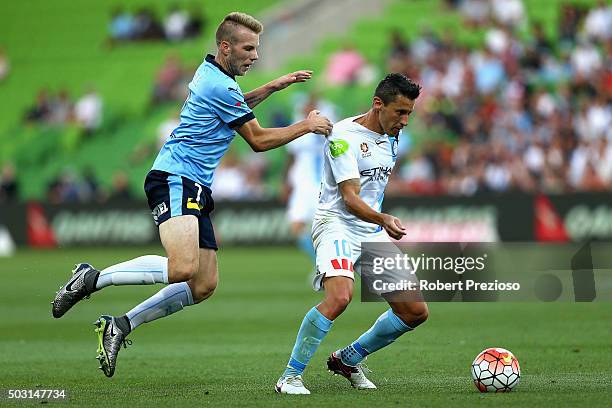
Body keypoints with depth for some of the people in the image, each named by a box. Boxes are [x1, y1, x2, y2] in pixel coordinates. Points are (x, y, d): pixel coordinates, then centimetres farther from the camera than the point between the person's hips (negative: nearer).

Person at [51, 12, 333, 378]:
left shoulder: (211, 73, 18)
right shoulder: (220, 86, -12)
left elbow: (235, 108, 42)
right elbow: (258, 140, -4)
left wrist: (273, 87, 31)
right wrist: (306, 127, 6)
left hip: (195, 190, 11)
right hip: (175, 180, -11)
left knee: (204, 286, 3)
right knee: (183, 269, -31)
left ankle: (121, 326, 8)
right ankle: (92, 279, -16)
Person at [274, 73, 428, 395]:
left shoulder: (391, 137, 10)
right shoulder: (344, 136, -15)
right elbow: (350, 198, -23)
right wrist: (384, 220, -38)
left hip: (373, 233, 8)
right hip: (337, 225, -8)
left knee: (415, 311, 3)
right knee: (340, 296, -33)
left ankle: (348, 359, 22)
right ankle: (290, 377, -21)